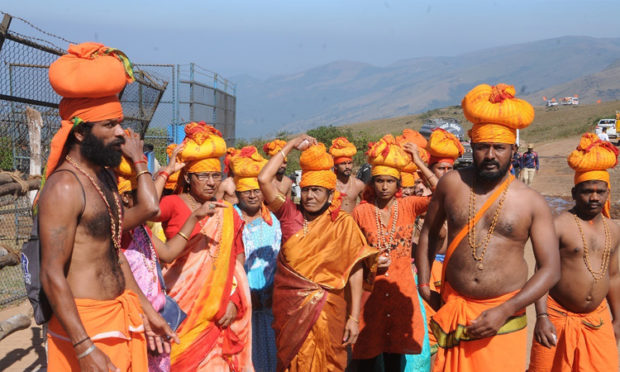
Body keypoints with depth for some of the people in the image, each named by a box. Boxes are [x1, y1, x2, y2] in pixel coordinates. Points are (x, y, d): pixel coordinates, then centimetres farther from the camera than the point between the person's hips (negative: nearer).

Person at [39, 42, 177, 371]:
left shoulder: (105, 177, 11)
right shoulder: (64, 187, -17)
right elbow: (52, 276, -20)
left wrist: (146, 310, 16)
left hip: (121, 317, 8)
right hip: (85, 325, -8)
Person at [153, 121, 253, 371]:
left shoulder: (228, 214, 9)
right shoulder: (174, 204, -2)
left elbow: (239, 264, 9)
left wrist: (234, 301, -1)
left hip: (218, 312, 3)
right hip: (181, 307, -3)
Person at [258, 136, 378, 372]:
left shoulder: (343, 224, -7)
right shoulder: (290, 214, 1)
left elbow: (355, 271, -9)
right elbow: (263, 179, -8)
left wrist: (354, 317, -14)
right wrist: (291, 145, -2)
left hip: (326, 310, -2)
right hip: (289, 307, 2)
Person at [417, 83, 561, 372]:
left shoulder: (532, 202, -6)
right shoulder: (452, 184, -1)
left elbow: (550, 269, -6)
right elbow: (429, 232, 14)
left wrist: (505, 311, -15)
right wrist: (424, 285, 9)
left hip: (504, 315, -1)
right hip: (452, 308, 2)